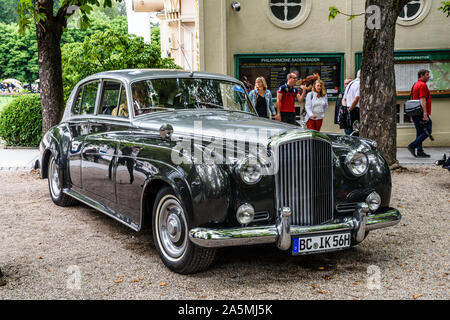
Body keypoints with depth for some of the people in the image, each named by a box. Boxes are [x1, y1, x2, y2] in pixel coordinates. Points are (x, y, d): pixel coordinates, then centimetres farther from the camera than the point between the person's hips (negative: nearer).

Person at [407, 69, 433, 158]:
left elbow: (412, 100, 22)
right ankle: (412, 146, -12)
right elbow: (422, 100, -20)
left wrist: (412, 115, 23)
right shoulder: (423, 85, -11)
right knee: (427, 132, -6)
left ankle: (420, 152, 9)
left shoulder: (415, 85, 20)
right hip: (421, 113, -10)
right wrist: (425, 114, -24)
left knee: (420, 133, 9)